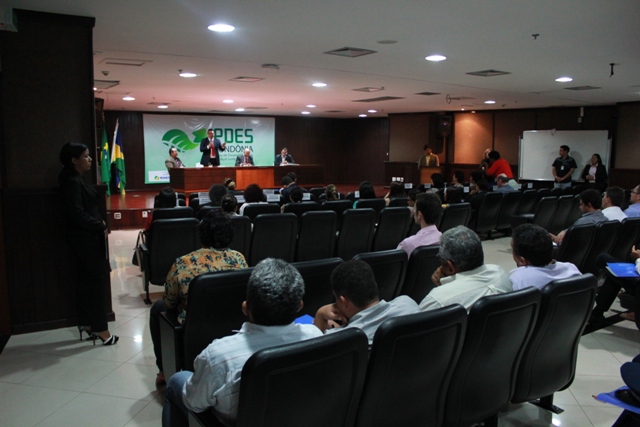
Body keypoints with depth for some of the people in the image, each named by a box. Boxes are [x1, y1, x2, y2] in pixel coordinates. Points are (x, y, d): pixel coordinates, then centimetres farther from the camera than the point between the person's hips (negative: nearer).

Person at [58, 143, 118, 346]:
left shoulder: (78, 179, 14)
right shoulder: (72, 181, -17)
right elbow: (76, 213, -24)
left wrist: (99, 223, 3)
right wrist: (100, 225, -16)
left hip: (88, 236, 10)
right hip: (84, 237, -10)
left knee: (88, 279, 14)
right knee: (98, 279, -5)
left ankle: (86, 323, 24)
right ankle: (100, 329, 1)